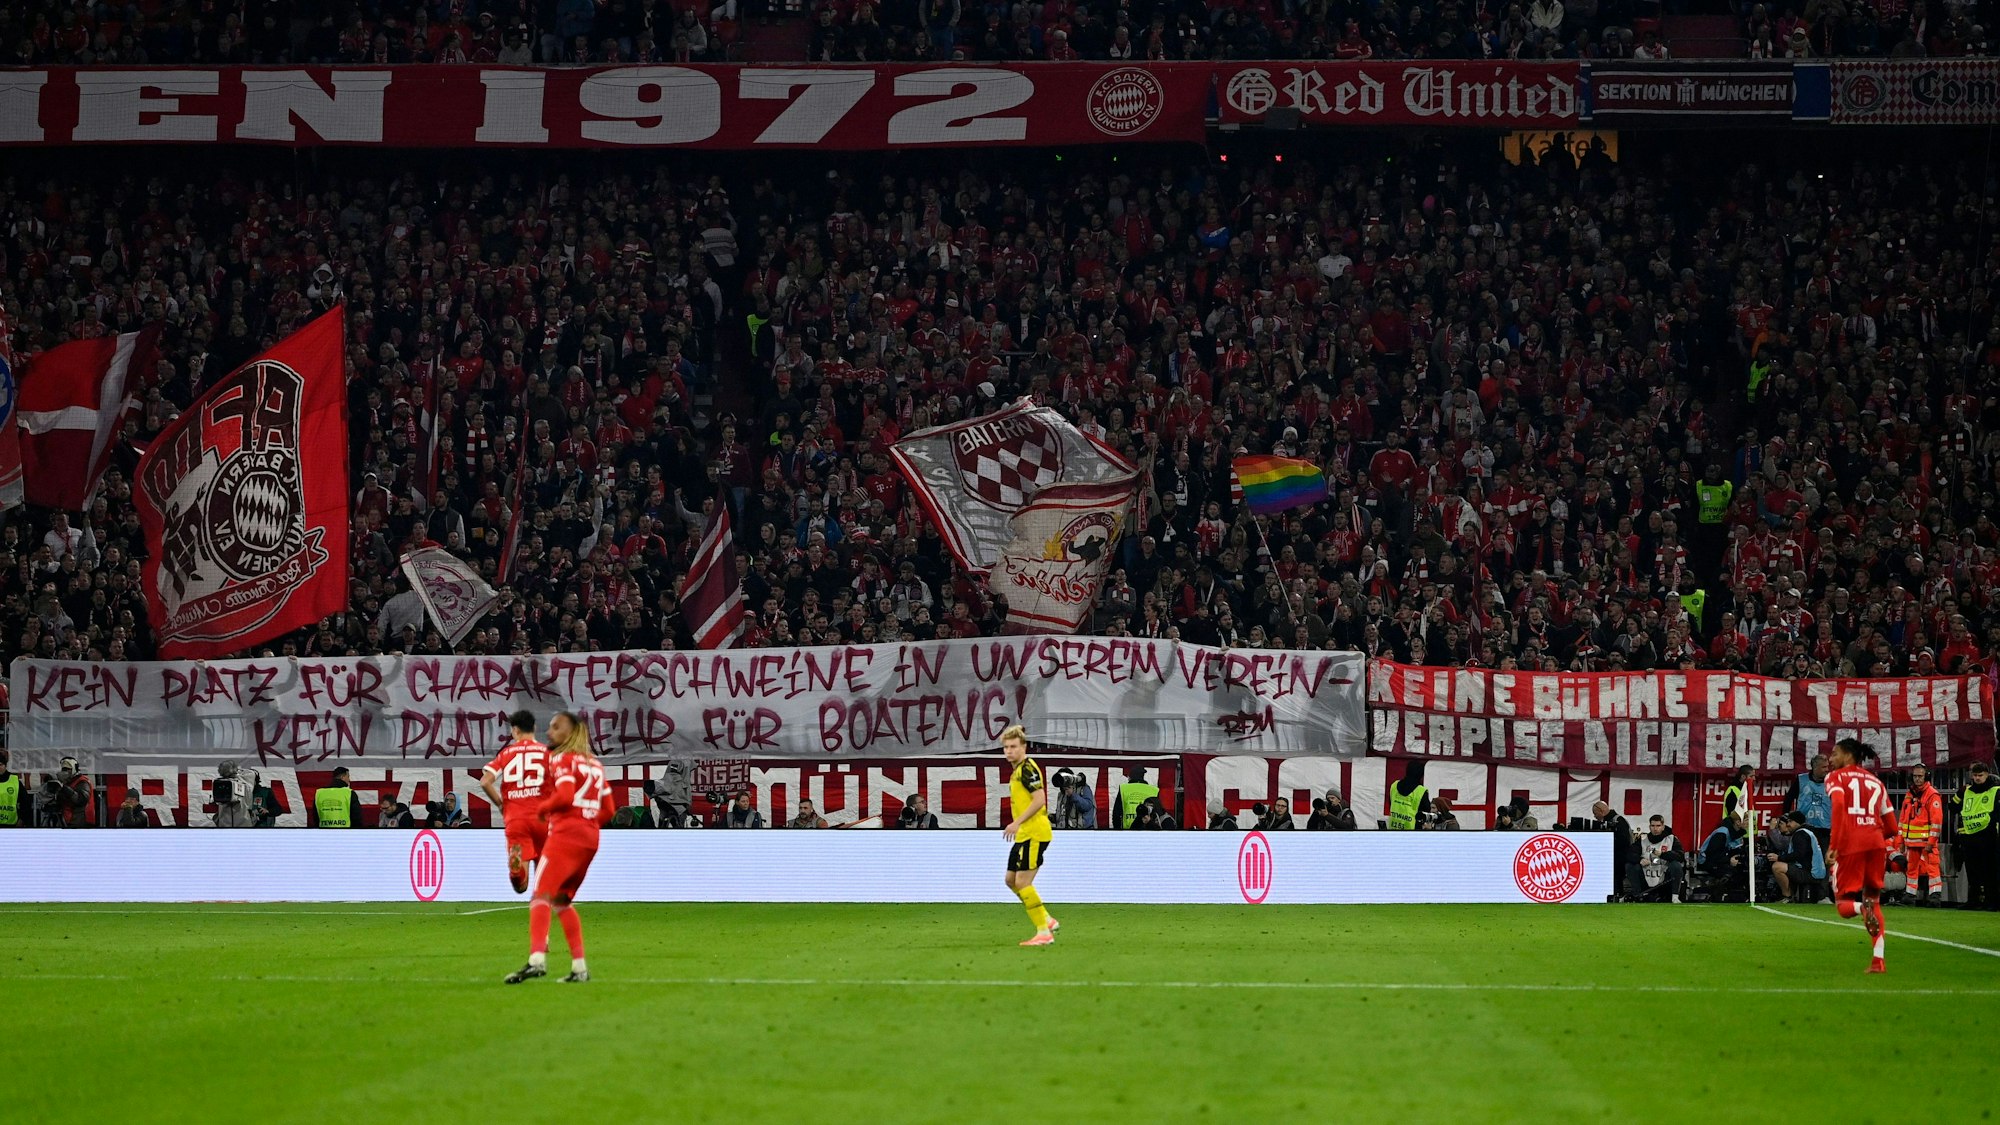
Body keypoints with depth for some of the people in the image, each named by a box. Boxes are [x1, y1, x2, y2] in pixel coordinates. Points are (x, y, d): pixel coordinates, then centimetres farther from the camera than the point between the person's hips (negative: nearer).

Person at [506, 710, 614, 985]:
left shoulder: (562, 759, -2)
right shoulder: (594, 763, 21)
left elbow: (565, 796, -18)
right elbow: (607, 810, 20)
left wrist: (543, 808, -1)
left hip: (565, 834, -8)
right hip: (590, 838, 8)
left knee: (541, 895, -15)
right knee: (561, 900, 18)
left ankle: (537, 959, -33)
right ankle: (579, 967, 13)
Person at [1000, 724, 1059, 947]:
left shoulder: (1027, 768, -13)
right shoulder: (1016, 770, 17)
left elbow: (1039, 799, -22)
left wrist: (1017, 823, -24)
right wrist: (1016, 827, 21)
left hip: (1034, 834, -11)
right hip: (1024, 835, 11)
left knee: (1022, 882, -11)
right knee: (1011, 880, 14)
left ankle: (1044, 933, -7)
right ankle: (1047, 921, 20)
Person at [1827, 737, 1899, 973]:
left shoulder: (1836, 777, 8)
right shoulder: (1876, 782, 22)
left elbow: (1838, 805, -14)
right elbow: (1891, 828, 18)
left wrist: (1834, 845, -16)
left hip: (1850, 843, -4)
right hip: (1876, 842, 4)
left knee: (1844, 904, 6)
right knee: (1874, 899, 17)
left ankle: (1862, 907, -32)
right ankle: (1878, 959, 2)